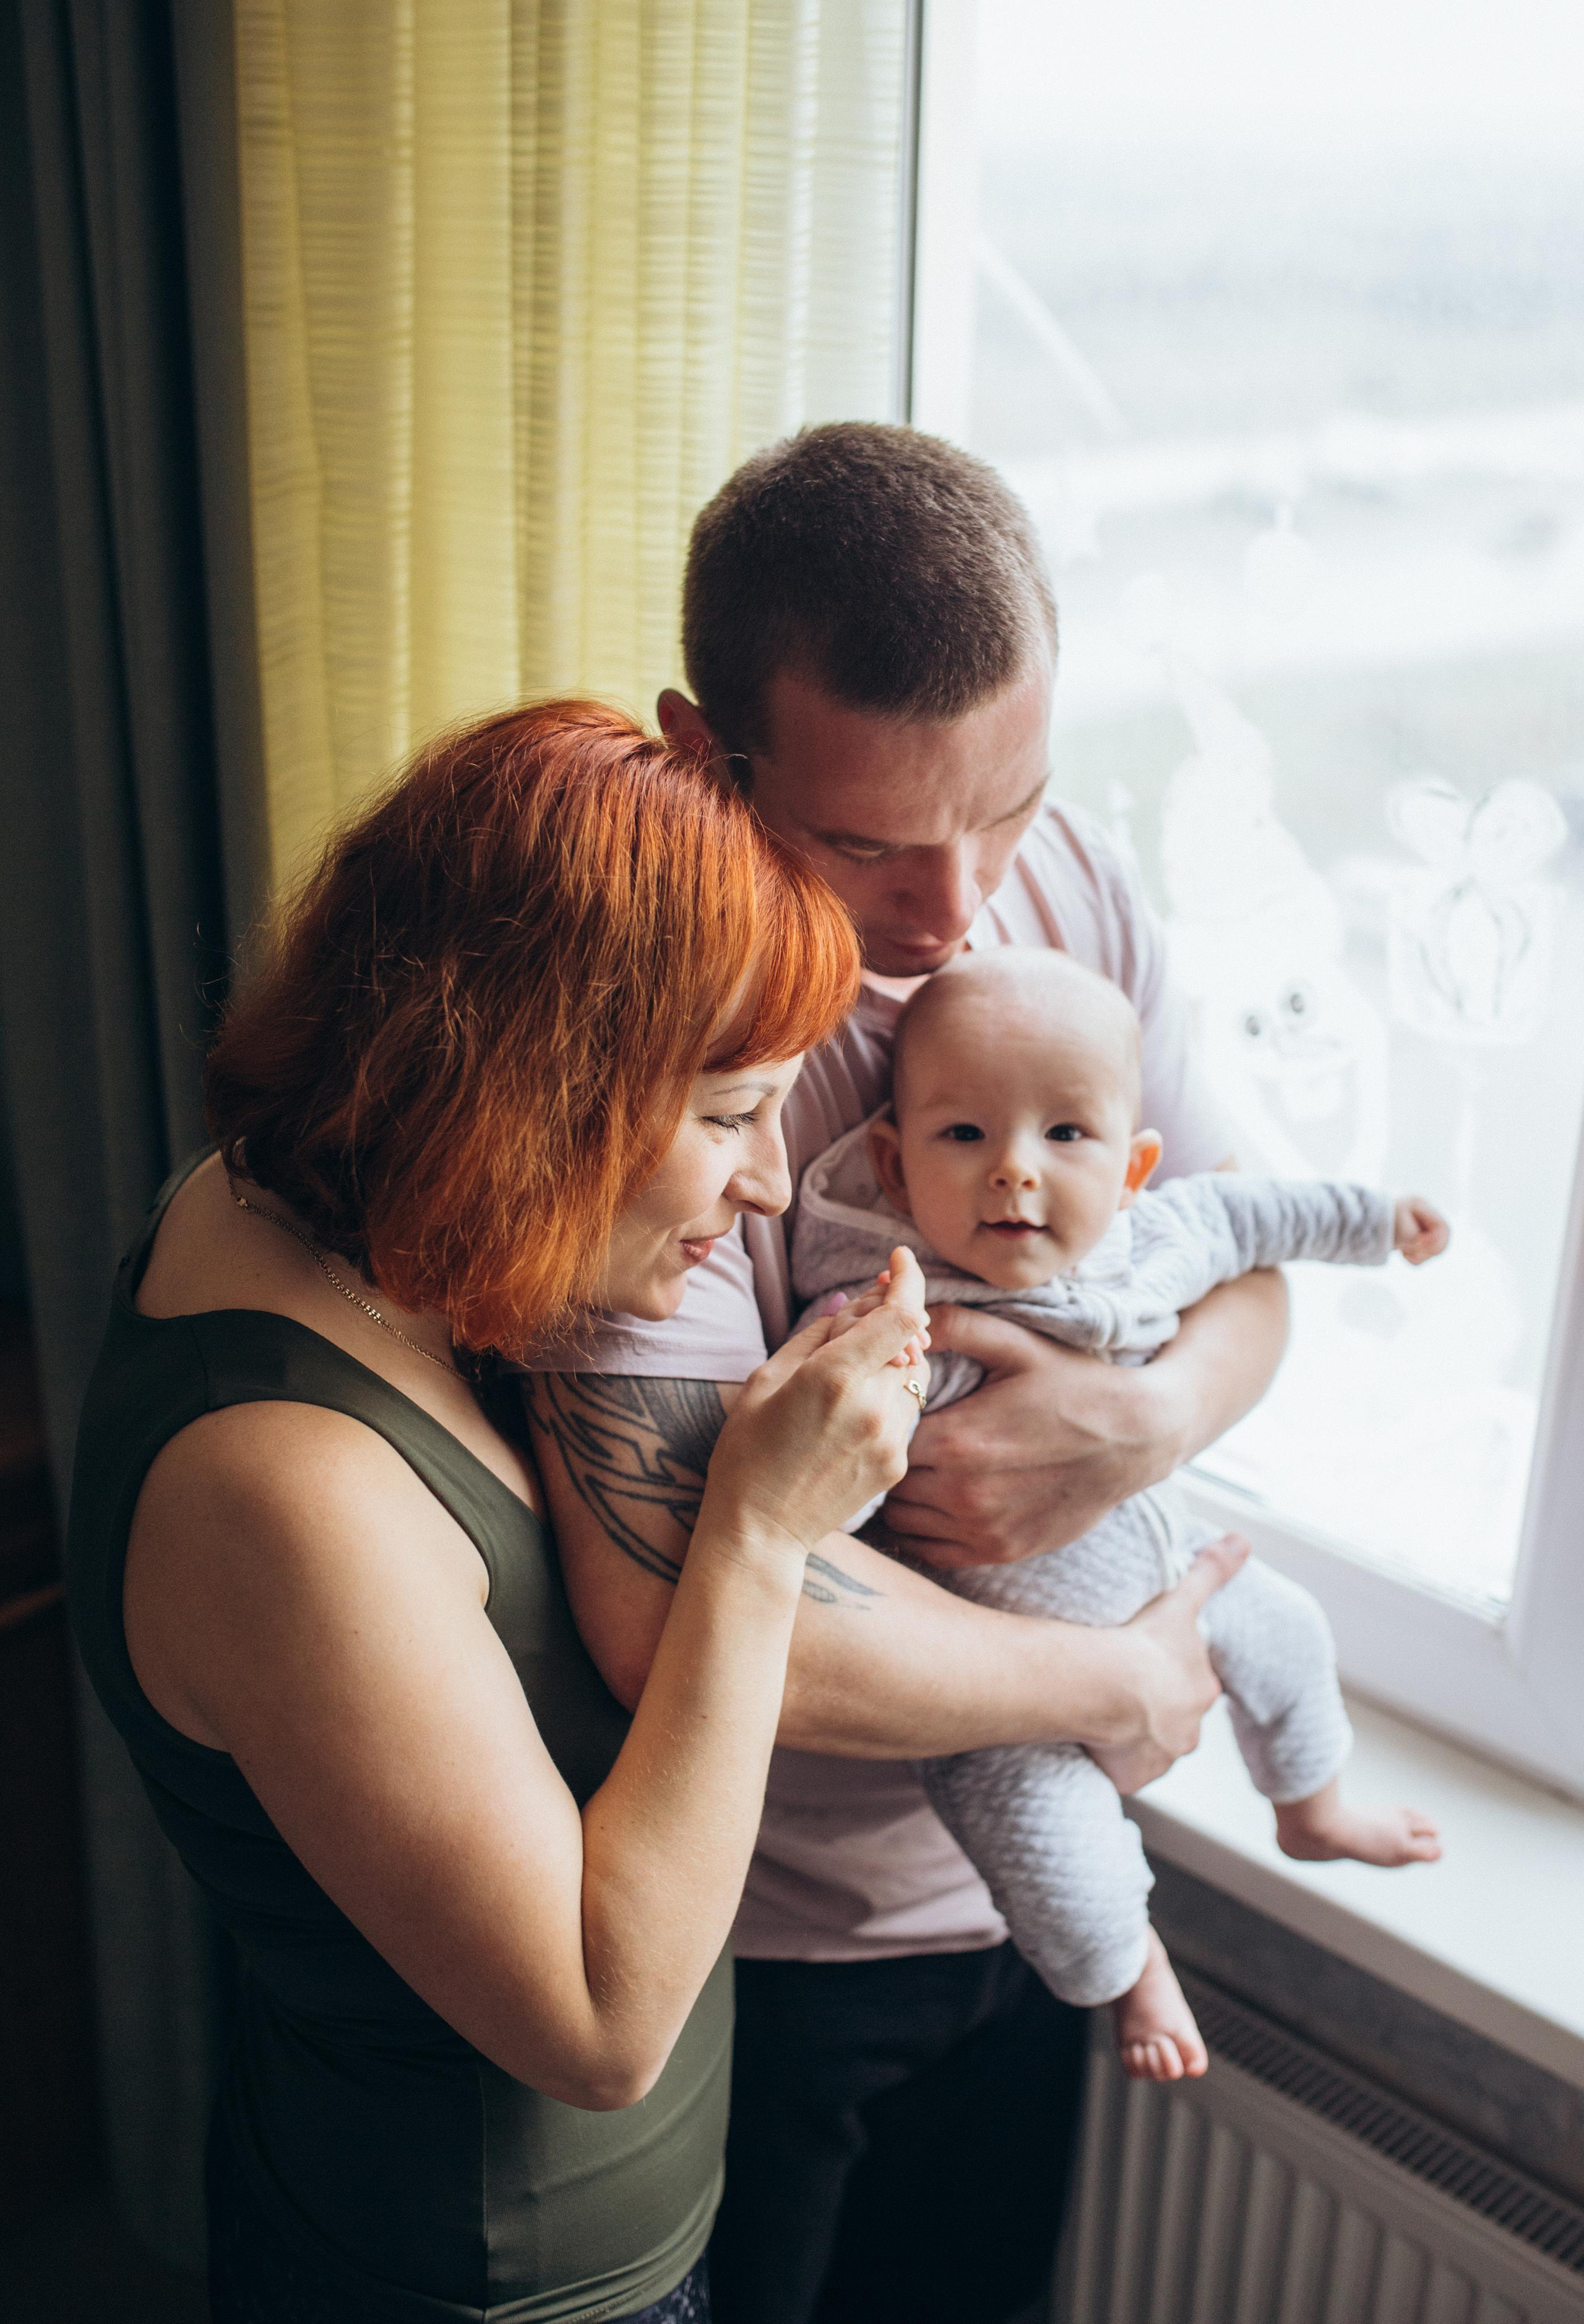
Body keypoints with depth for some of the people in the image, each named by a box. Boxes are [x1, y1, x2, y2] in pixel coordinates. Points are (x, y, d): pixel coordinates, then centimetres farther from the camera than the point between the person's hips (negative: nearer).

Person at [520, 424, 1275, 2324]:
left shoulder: (1079, 890, -8)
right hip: (753, 1938, -5)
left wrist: (1149, 1422, -22)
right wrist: (1116, 1683, -21)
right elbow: (679, 1602, -35)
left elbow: (1244, 1276, 2)